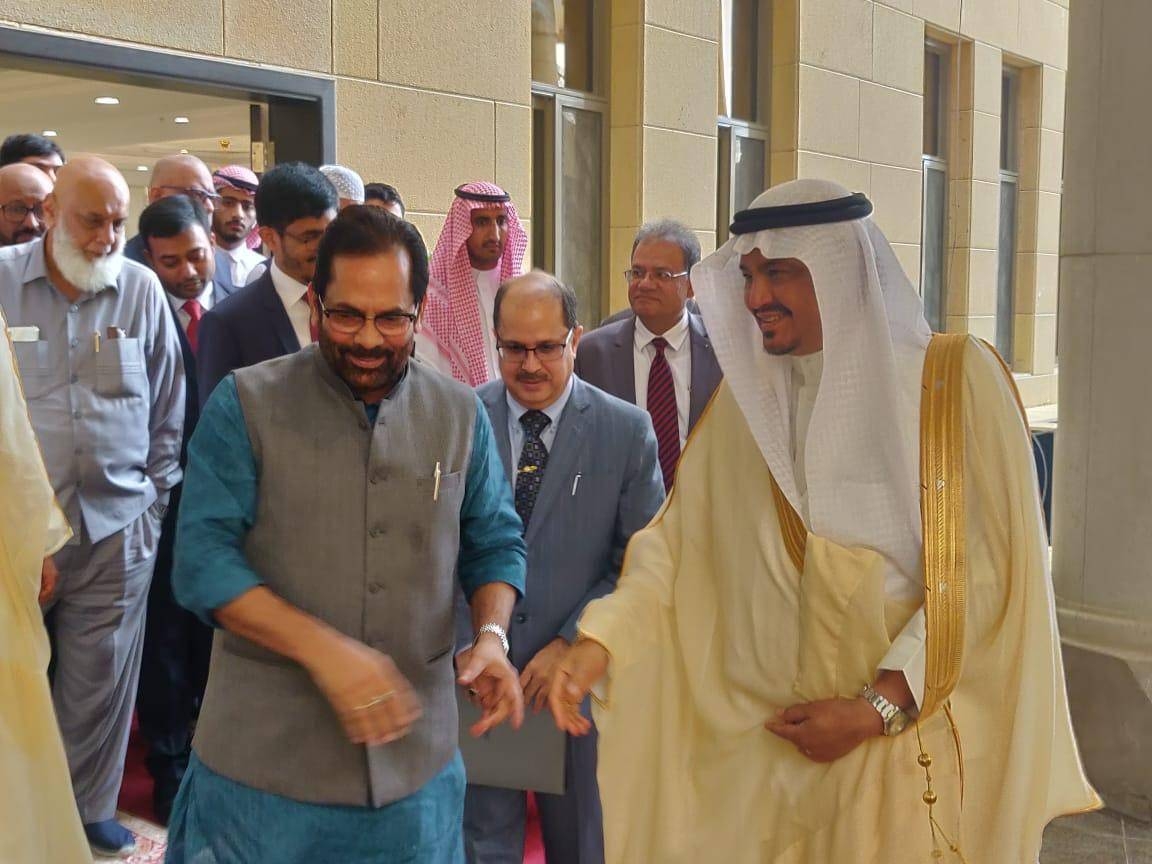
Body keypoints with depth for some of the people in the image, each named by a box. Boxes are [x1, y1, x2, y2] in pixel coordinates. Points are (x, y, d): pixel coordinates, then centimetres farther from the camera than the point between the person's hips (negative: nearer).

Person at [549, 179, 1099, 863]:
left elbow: (989, 572, -13)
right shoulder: (747, 395, 2)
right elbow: (678, 538, 1)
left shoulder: (957, 378, -10)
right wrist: (600, 641, -13)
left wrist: (879, 707, -16)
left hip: (914, 746, -3)